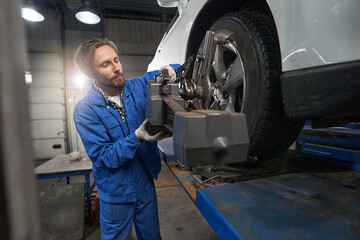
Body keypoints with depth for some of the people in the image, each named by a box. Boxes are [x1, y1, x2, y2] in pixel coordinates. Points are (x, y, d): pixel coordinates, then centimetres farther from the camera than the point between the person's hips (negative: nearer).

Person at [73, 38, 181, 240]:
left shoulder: (137, 87, -6)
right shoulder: (86, 110, -17)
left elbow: (160, 75, 9)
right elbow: (103, 157, -19)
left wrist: (170, 71, -15)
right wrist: (137, 137, -33)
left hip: (146, 184, 3)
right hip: (116, 193, -3)